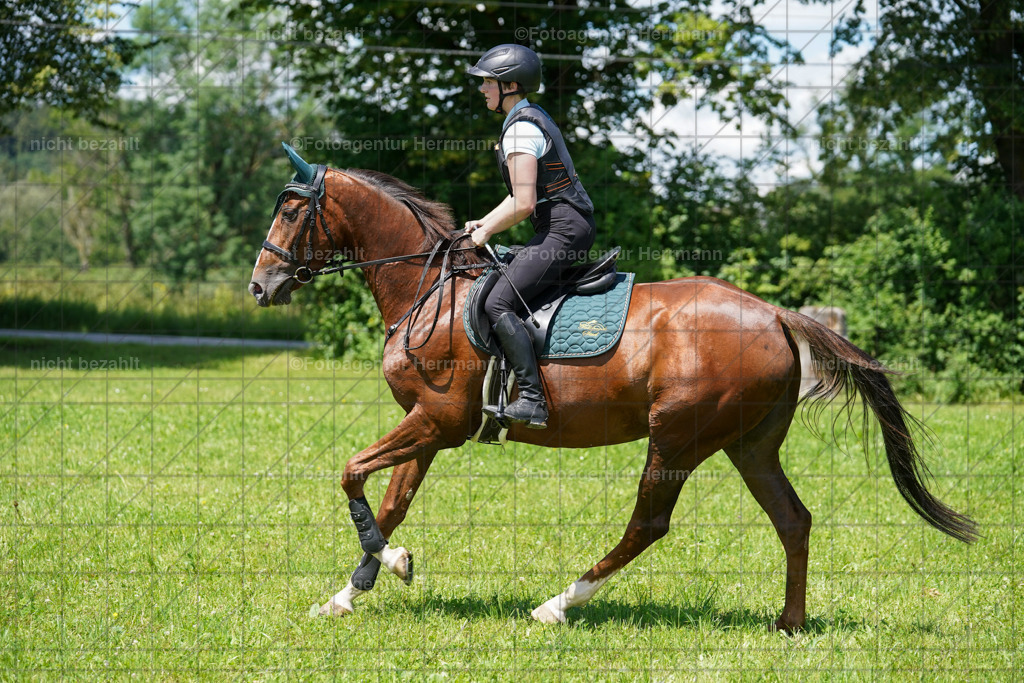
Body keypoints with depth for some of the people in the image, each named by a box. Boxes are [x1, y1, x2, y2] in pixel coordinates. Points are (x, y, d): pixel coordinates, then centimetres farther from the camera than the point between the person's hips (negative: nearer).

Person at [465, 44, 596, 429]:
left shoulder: (520, 130, -13)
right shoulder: (533, 119, 18)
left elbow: (523, 204, -18)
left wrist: (487, 233, -4)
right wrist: (484, 224, 17)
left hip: (562, 231, -11)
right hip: (569, 227, 11)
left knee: (498, 304, -18)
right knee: (504, 286, 21)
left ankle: (532, 400, -26)